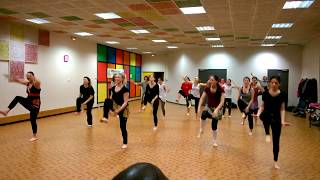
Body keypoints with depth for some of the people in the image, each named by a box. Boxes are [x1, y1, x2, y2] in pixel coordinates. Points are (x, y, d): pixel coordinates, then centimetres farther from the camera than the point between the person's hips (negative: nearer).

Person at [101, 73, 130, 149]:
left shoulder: (125, 89, -18)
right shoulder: (113, 88, 1)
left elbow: (125, 102, -21)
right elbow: (111, 99, 8)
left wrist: (118, 110, -29)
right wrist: (109, 108, -6)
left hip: (123, 109, -5)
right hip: (115, 106, 5)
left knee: (123, 127, 3)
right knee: (107, 101, -27)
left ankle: (125, 143, 23)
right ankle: (105, 118, -24)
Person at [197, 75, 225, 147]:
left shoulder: (220, 90, -17)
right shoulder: (207, 89, -8)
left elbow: (222, 101, -22)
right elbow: (202, 98, -4)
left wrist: (217, 109, -34)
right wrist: (199, 107, -16)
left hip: (217, 108, -2)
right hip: (208, 107, 2)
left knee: (214, 125, -1)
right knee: (203, 114, -34)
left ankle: (214, 141, 20)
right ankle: (201, 130, -15)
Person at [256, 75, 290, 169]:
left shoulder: (282, 94, -5)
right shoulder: (265, 93, -3)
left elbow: (282, 109, -4)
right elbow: (262, 106, 3)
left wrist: (283, 121, -16)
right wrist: (258, 114, -14)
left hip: (276, 118, 0)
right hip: (266, 116, 0)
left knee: (276, 141, 5)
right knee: (265, 115, -40)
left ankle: (275, 161, 21)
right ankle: (267, 134, -25)